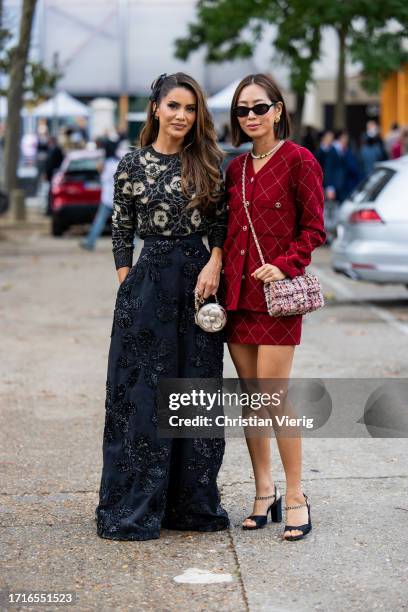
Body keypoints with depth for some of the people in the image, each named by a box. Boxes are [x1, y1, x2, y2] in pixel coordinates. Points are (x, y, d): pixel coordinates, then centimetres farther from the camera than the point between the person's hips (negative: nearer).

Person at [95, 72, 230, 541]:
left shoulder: (207, 161, 5)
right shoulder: (132, 165, 0)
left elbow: (221, 222, 8)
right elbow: (120, 234, 3)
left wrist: (214, 264, -9)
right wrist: (128, 289, -2)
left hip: (198, 281, 3)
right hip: (148, 286, -2)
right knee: (142, 396, -1)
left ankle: (192, 502, 18)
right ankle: (133, 510, 8)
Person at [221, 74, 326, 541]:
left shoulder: (298, 161, -5)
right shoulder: (236, 168, 13)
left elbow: (314, 229, -5)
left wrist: (285, 265, -17)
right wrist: (222, 278, 7)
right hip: (237, 292, 6)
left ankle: (295, 497, 3)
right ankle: (263, 492, 18)